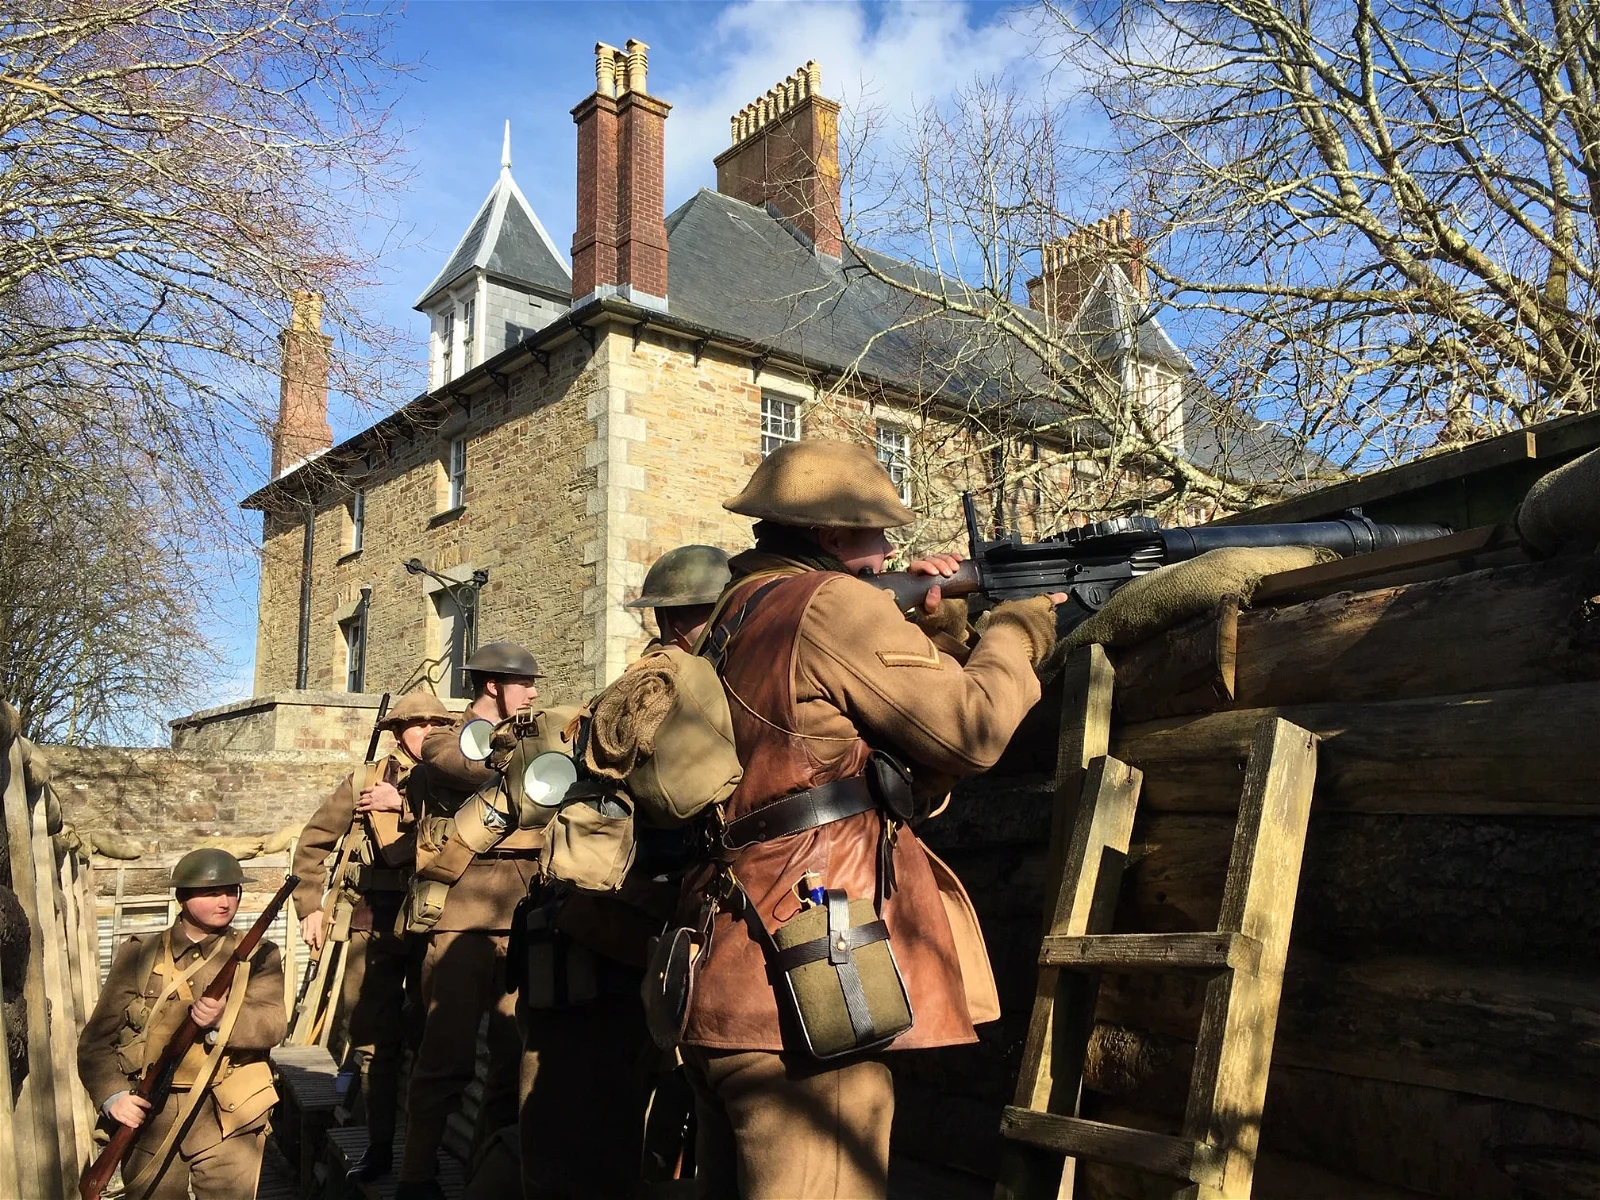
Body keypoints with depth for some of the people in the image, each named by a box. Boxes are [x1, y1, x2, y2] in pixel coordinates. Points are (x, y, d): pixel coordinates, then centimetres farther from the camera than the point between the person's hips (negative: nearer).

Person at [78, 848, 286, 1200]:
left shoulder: (257, 955, 4)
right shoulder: (139, 954, 5)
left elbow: (273, 1025, -10)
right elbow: (96, 1039, 3)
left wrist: (222, 1020, -29)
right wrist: (113, 1094, -13)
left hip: (227, 1119, -1)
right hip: (149, 1116, 1)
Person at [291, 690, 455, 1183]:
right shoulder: (364, 782, 6)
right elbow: (312, 844, 10)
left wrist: (405, 804, -17)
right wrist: (310, 906, 3)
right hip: (374, 925, 1)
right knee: (372, 1039, 6)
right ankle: (379, 1146, 19)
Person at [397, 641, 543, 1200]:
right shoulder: (445, 740, 3)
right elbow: (488, 770, -15)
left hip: (520, 917, 6)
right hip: (462, 917, -6)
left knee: (517, 1050, 4)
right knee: (448, 1053, -5)